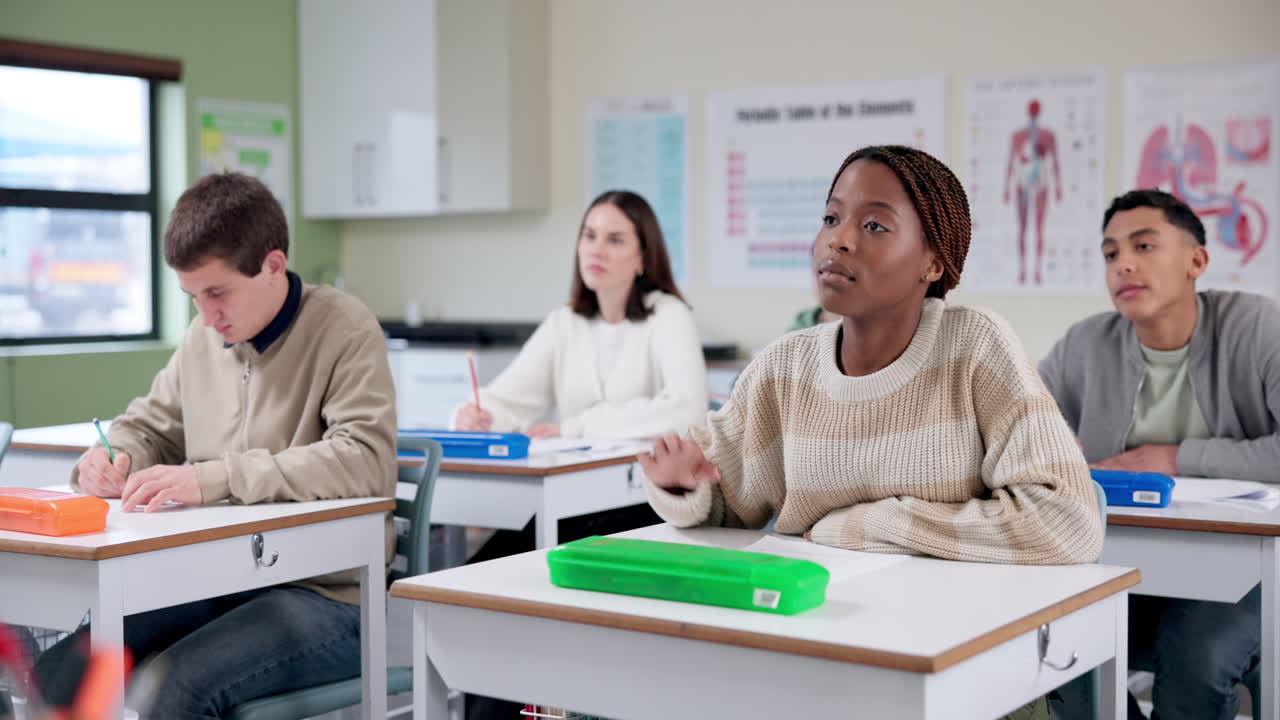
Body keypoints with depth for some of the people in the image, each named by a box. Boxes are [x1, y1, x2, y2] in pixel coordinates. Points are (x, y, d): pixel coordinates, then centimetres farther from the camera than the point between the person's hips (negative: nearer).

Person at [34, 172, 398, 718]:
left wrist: (215, 477, -27)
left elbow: (366, 460, -22)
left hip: (325, 594, -6)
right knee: (59, 673, -14)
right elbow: (148, 428, 25)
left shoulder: (344, 330, -9)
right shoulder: (203, 338, 11)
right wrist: (110, 459, 0)